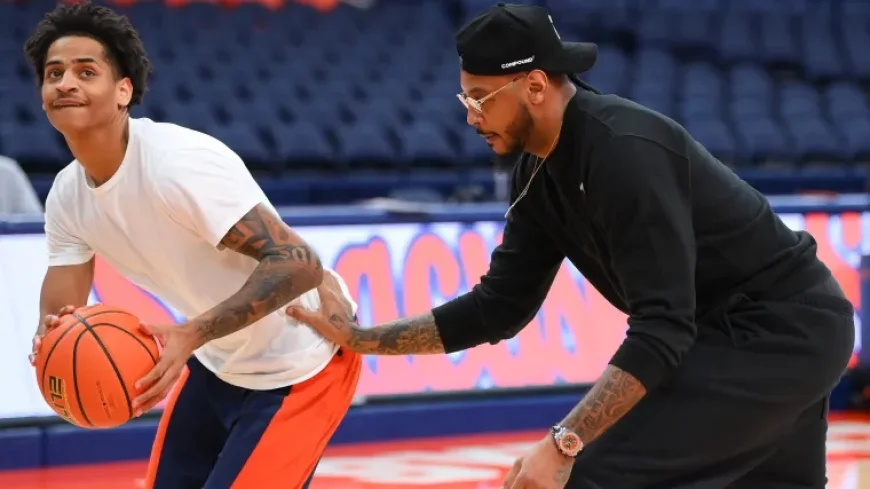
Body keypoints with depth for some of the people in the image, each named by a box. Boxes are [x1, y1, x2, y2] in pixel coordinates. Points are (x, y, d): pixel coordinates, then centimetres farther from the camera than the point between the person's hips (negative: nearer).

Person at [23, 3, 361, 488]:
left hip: (300, 362, -8)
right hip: (219, 363, 8)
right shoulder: (67, 196, -5)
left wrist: (191, 335, -44)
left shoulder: (179, 161, -30)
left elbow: (297, 264, -34)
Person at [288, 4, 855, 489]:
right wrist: (366, 340, 6)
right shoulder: (541, 171, 2)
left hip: (779, 333, -10)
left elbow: (662, 331, -30)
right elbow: (500, 307, 10)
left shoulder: (623, 151, -26)